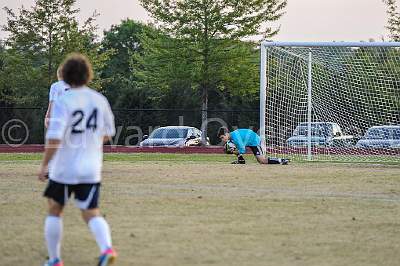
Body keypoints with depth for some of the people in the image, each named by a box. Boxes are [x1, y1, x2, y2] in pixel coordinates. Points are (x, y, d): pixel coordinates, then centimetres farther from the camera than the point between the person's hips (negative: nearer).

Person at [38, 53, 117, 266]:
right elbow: (108, 134, 10)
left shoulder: (63, 101, -15)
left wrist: (44, 166, -12)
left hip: (64, 169, -3)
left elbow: (54, 138, -22)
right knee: (91, 215, 5)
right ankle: (106, 248, -23)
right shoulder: (100, 100, 0)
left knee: (54, 211, 16)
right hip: (91, 170, 3)